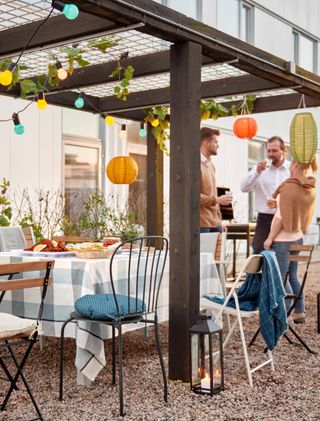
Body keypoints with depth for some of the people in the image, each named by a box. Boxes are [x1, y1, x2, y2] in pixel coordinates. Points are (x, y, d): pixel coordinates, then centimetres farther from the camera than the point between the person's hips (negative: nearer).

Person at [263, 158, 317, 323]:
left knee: (280, 278, -2)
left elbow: (281, 216, -17)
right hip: (297, 237, 8)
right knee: (292, 276, 16)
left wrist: (270, 238, -11)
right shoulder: (310, 189, 6)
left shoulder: (288, 187, -17)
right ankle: (299, 313, 21)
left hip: (283, 238, -8)